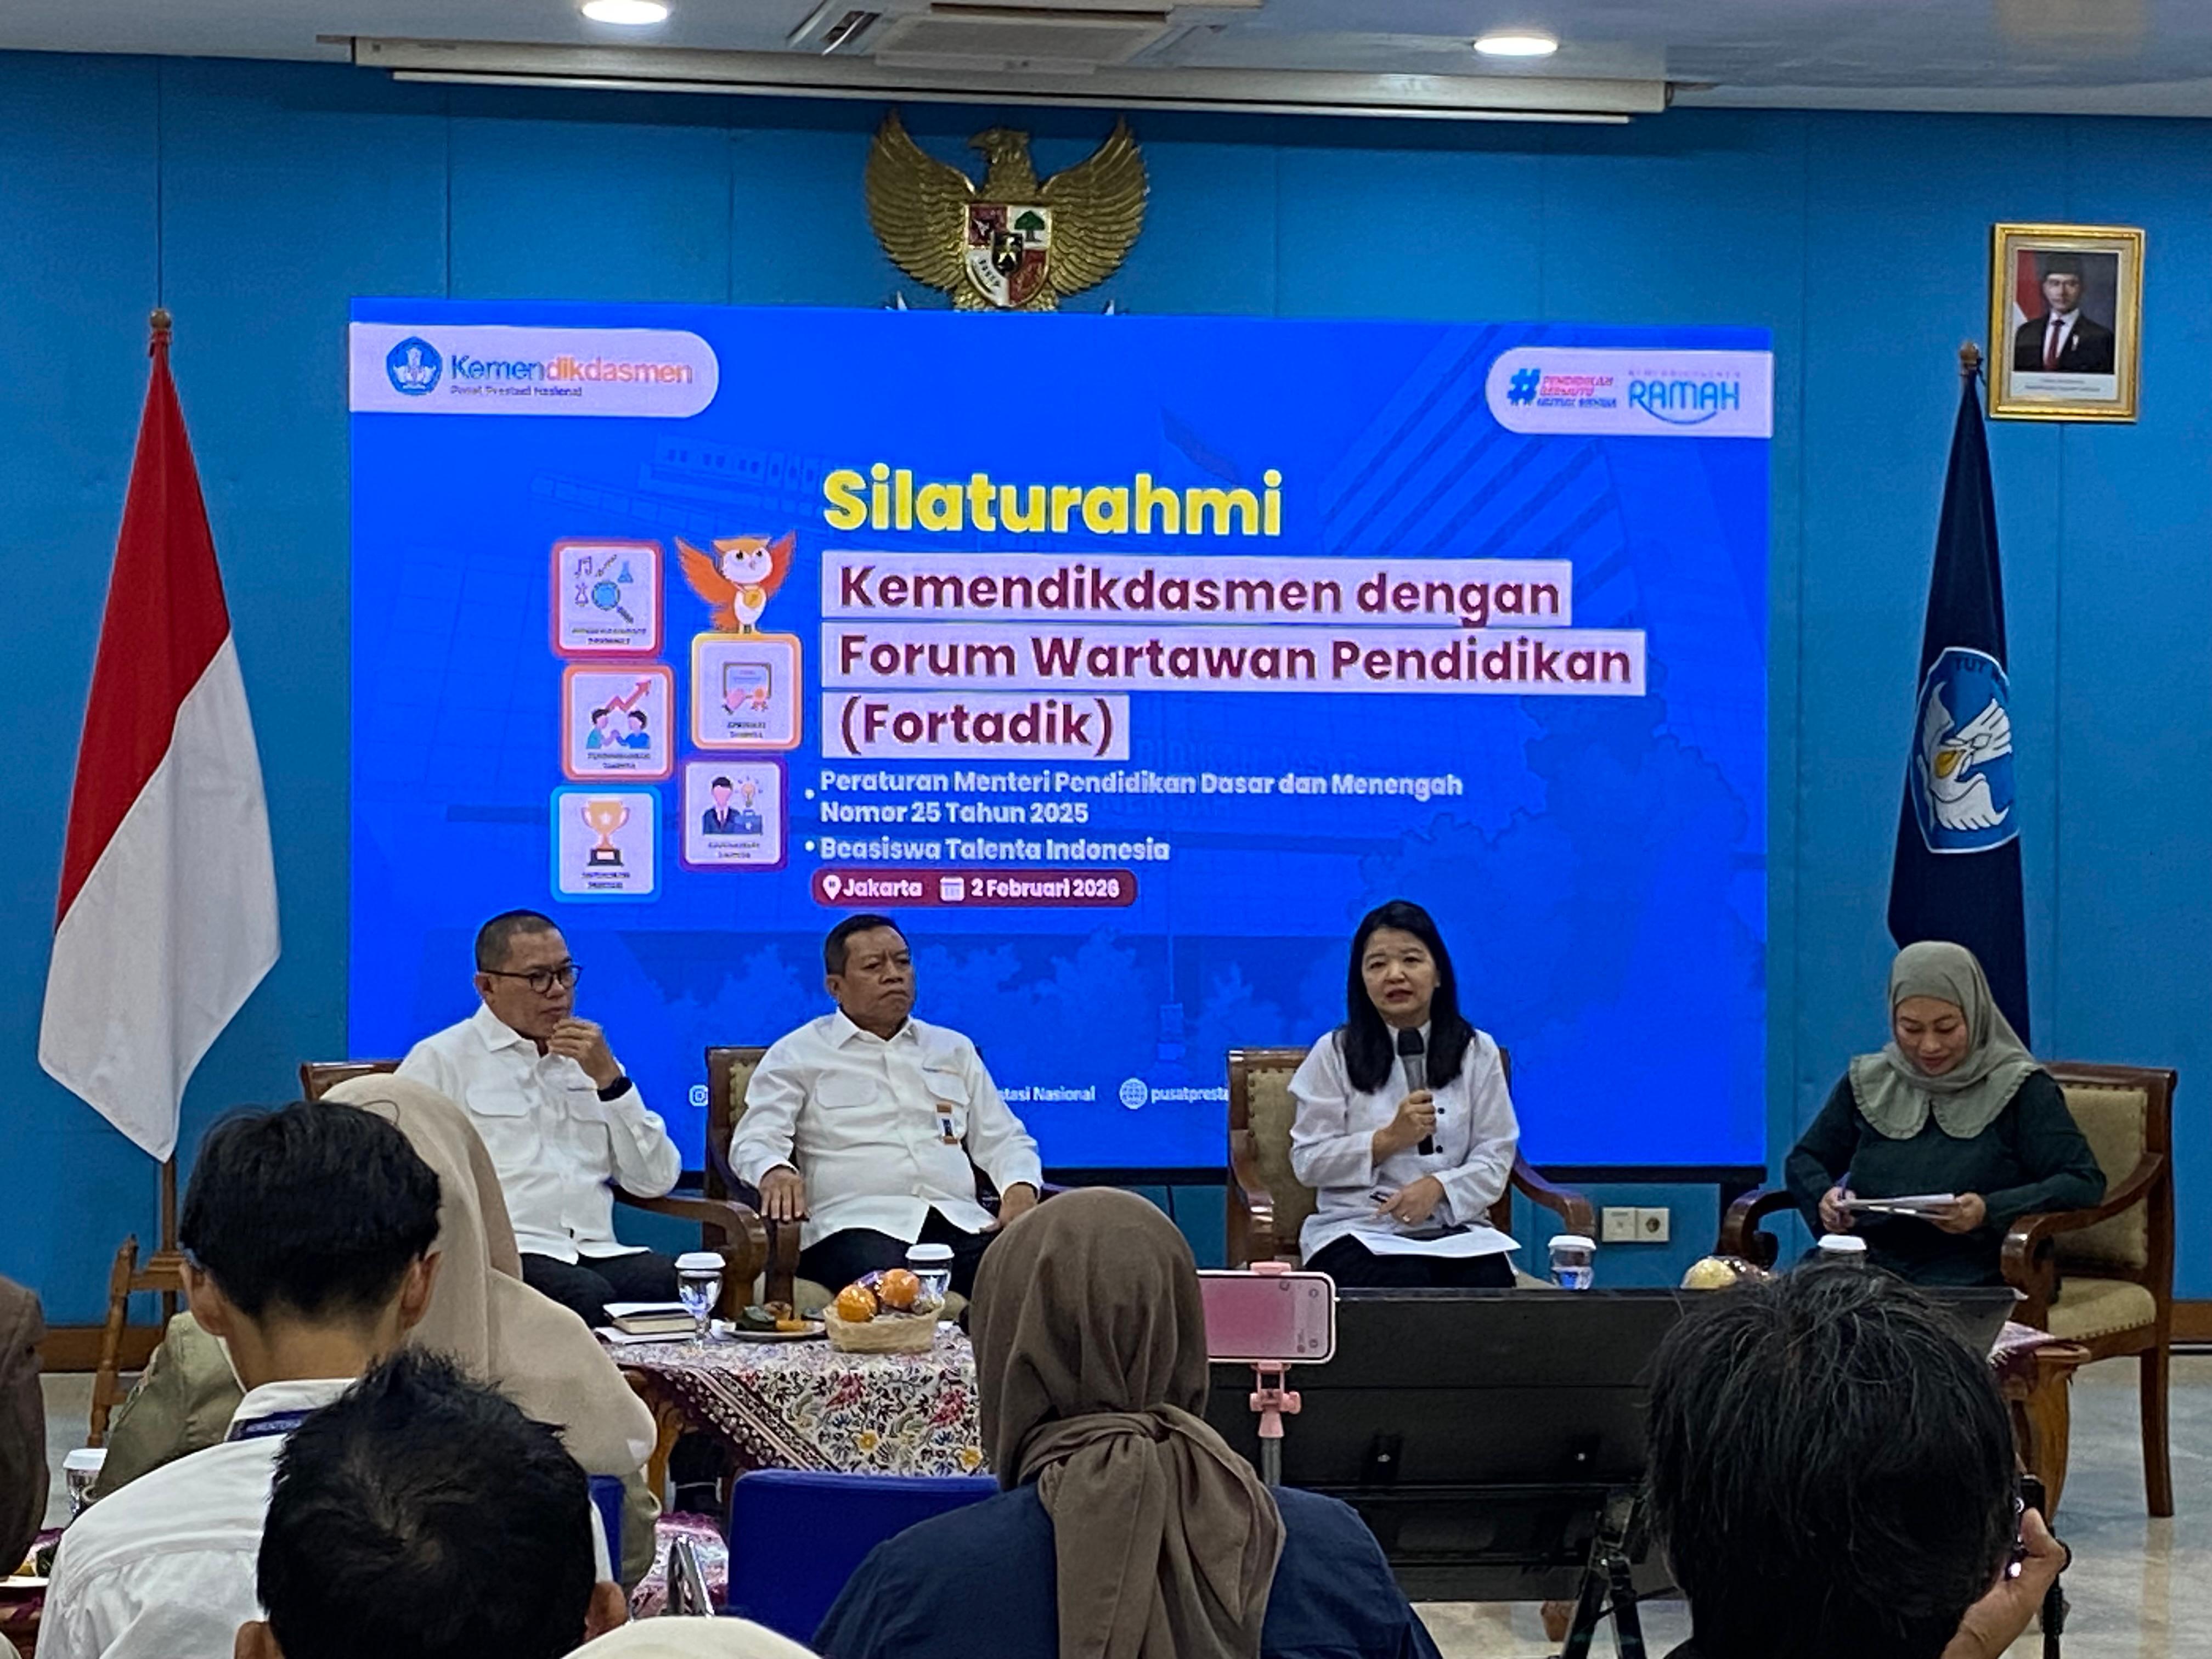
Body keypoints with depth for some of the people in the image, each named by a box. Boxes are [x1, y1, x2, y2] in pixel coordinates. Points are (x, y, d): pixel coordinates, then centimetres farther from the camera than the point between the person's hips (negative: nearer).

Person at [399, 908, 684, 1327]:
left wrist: (609, 1078, 4)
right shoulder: (440, 1060, 12)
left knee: (667, 1280, -29)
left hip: (598, 1255, 4)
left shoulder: (587, 1058, 25)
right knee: (586, 1297, -36)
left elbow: (655, 1181, 15)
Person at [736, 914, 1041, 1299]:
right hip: (856, 1224, -4)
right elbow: (755, 1139, 5)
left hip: (962, 1222, 4)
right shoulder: (798, 1055, 15)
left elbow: (1002, 1138, 27)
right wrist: (775, 1171, -21)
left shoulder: (954, 1050, 27)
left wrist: (1020, 1188, 3)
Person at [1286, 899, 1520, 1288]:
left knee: (1491, 1283, -32)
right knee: (1405, 1285, -36)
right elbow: (1307, 1162, 3)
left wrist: (1438, 1187, -14)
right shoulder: (1335, 1054, 7)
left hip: (1455, 1227, 2)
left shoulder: (1477, 1052, 12)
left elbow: (1495, 1158, 6)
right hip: (1357, 1229, -2)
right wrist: (1389, 1140, -11)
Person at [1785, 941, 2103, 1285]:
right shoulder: (1866, 1083, 18)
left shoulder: (2019, 1089, 4)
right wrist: (1824, 1199, 1)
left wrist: (1989, 1212, -18)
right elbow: (1805, 1160, 26)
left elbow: (2086, 1184, -3)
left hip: (1975, 1288, -4)